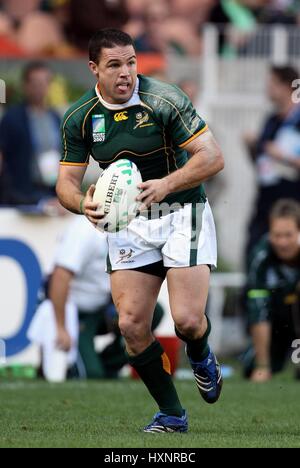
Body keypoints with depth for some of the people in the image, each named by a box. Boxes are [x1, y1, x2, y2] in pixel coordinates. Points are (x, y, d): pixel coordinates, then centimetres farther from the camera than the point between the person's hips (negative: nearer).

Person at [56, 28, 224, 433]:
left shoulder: (164, 100, -15)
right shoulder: (80, 118, -2)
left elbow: (213, 157, -16)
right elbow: (67, 180, 2)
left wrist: (166, 184, -30)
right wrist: (82, 202, -21)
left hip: (182, 213, -4)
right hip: (128, 223, 4)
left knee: (187, 319, -15)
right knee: (131, 324, -7)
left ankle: (200, 356, 24)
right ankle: (172, 414, 9)